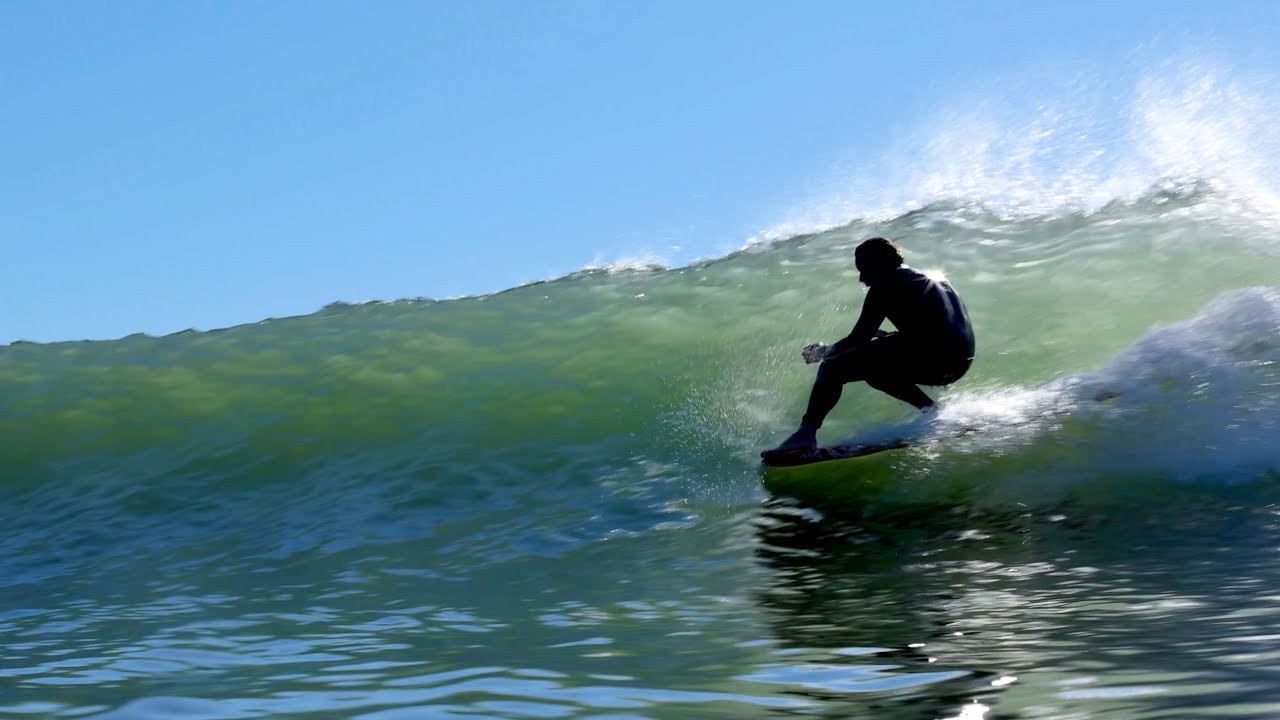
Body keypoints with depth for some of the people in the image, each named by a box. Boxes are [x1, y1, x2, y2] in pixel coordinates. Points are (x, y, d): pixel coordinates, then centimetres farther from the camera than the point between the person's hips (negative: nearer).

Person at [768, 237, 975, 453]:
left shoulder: (885, 283, 9)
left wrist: (825, 352, 25)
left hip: (928, 354, -8)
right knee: (876, 372, 30)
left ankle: (807, 432, -21)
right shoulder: (931, 279, 33)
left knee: (833, 368, -1)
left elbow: (859, 338, 7)